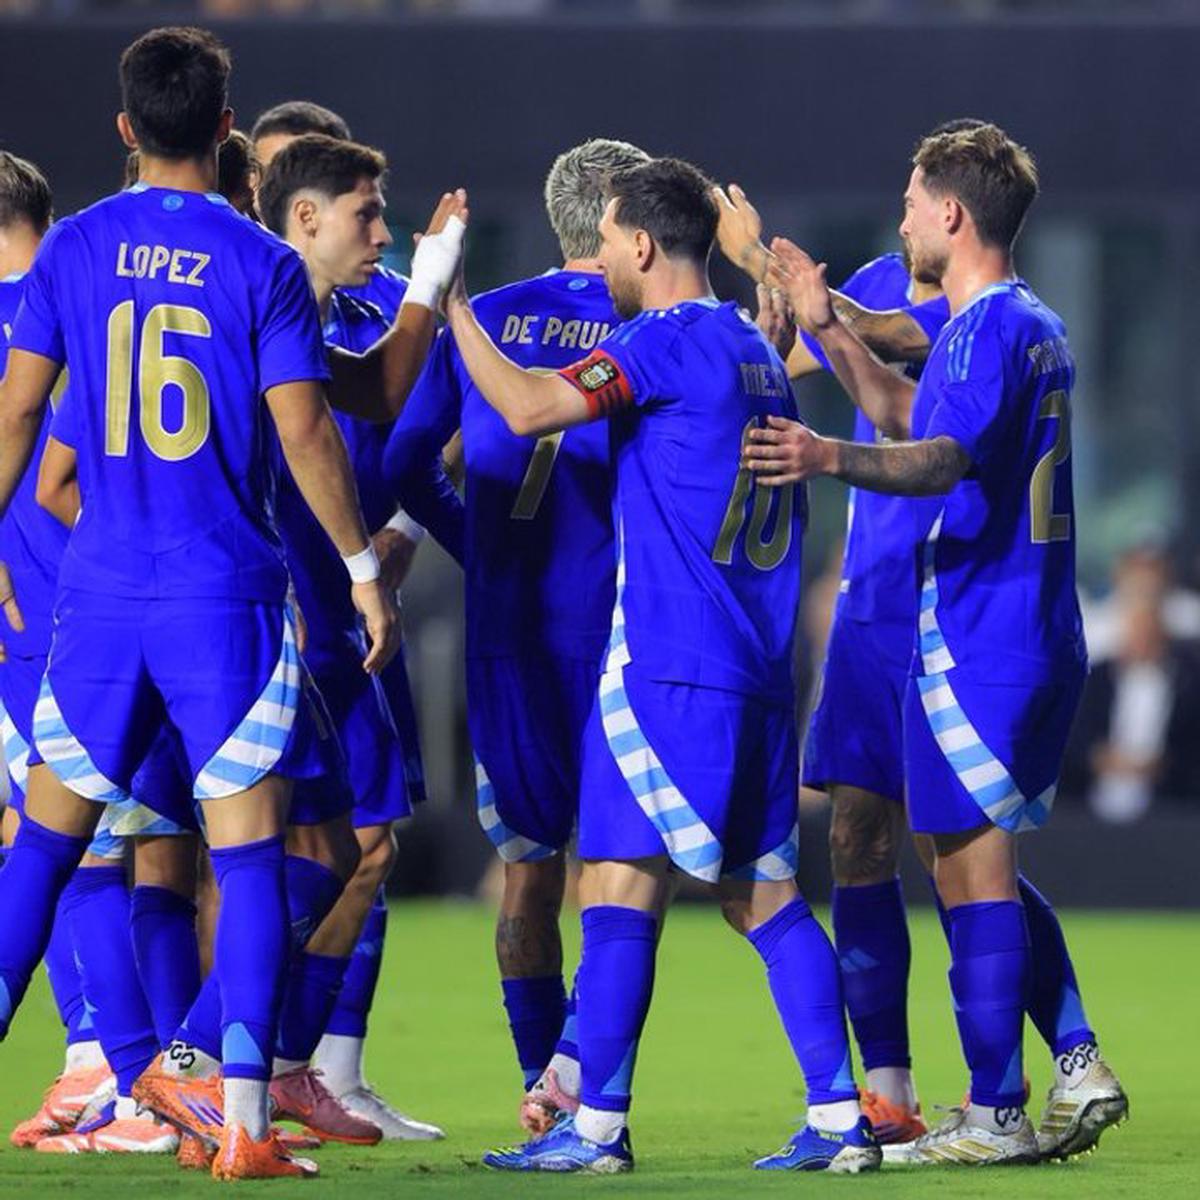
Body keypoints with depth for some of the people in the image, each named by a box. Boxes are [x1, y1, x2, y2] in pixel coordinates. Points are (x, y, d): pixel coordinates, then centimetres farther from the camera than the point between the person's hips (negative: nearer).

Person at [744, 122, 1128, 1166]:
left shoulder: (990, 326, -14)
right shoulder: (1034, 325, 18)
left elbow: (949, 455, -31)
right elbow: (917, 419, 32)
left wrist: (833, 459, -45)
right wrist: (827, 331, 31)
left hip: (974, 640, -10)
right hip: (1038, 639, 10)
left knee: (971, 869, -5)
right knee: (990, 868, 17)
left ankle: (995, 1115, -4)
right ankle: (1080, 1067, 12)